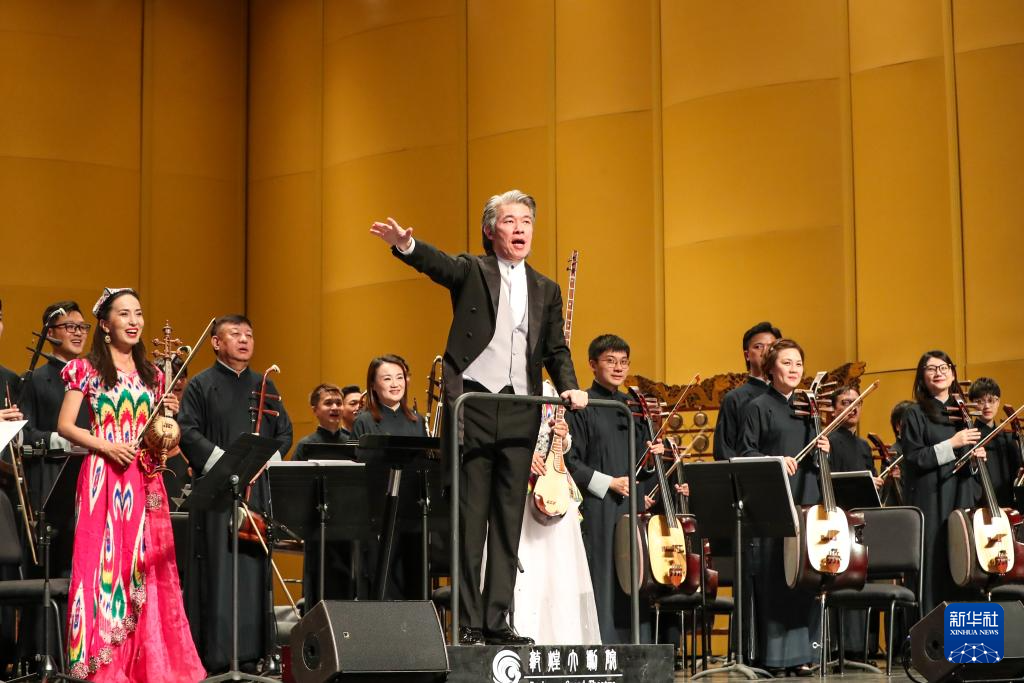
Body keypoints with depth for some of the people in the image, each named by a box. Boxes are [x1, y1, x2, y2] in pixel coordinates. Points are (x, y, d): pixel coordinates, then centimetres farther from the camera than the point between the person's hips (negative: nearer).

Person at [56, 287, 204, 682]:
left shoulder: (151, 375, 15)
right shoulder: (85, 369, 1)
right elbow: (64, 426, -3)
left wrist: (169, 416, 0)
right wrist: (107, 446, -15)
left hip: (144, 481, 4)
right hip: (103, 476, -4)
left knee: (144, 569, 2)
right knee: (104, 562, -6)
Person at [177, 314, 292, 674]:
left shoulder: (264, 386, 16)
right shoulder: (201, 385, 2)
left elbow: (284, 431, 17)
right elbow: (187, 431, -7)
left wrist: (266, 460, -1)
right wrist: (225, 463, -16)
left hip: (258, 491, 4)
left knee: (254, 565, 2)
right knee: (217, 568, -6)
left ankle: (250, 651, 6)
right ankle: (213, 653, -4)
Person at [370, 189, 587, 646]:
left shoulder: (546, 291, 18)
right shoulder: (472, 271, 5)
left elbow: (556, 350, 16)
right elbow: (439, 264, -16)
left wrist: (569, 386, -4)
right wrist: (406, 245, -38)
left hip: (520, 414, 4)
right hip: (473, 405, -4)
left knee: (508, 521, 5)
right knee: (470, 519, -3)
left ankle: (497, 621, 9)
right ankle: (468, 623, 0)